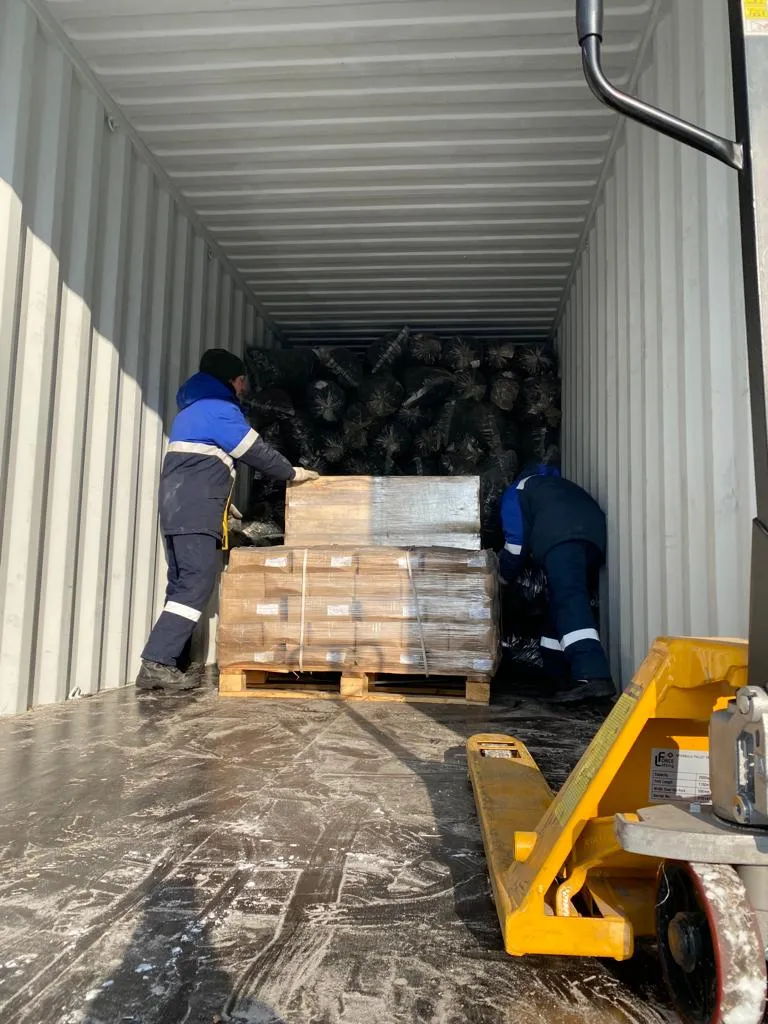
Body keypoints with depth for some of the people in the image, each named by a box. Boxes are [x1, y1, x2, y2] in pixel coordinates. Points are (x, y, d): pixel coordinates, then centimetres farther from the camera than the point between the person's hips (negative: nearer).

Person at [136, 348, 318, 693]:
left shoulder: (196, 408, 26)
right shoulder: (219, 408, -5)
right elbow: (256, 452, -4)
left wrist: (222, 503, 32)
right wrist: (291, 472, 10)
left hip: (179, 510, 10)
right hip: (195, 513, -10)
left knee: (183, 585, 8)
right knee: (197, 584, -13)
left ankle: (173, 663, 7)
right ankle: (157, 664, -18)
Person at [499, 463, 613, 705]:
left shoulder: (515, 491, 25)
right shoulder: (556, 484, 44)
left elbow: (516, 541, 14)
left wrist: (503, 575, 26)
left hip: (561, 536, -7)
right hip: (595, 532, 7)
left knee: (568, 598, -21)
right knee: (560, 601, 17)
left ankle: (591, 676, -38)